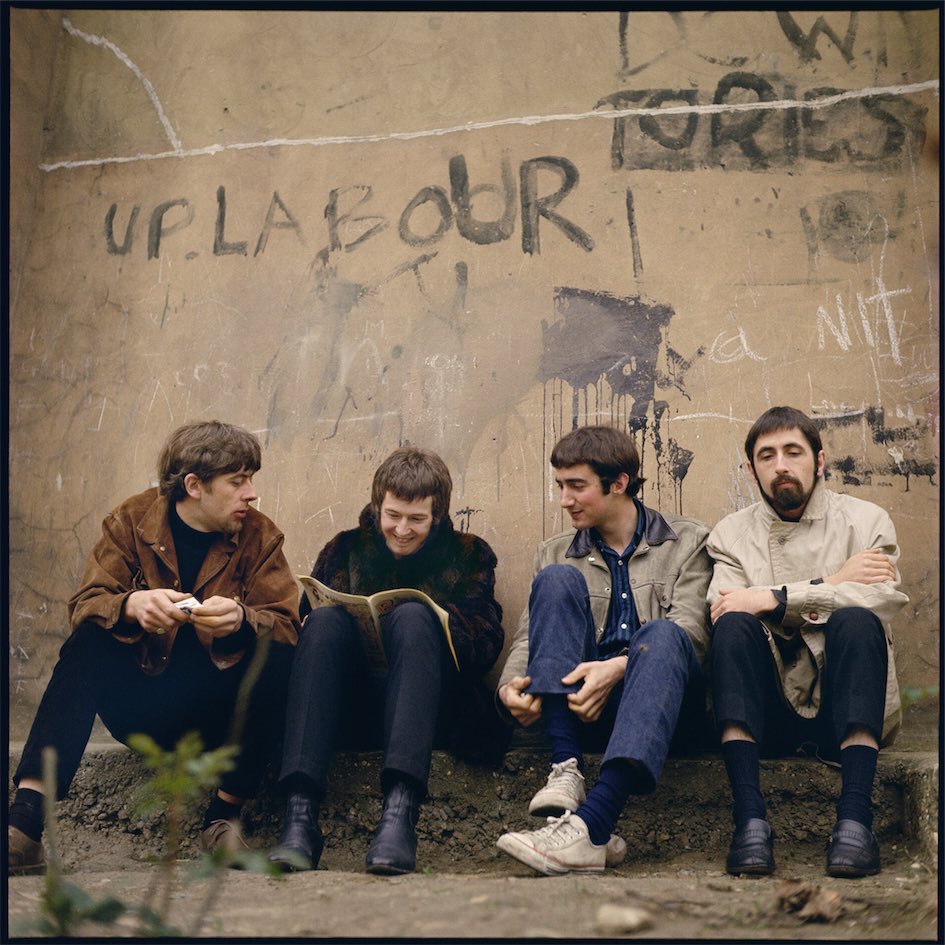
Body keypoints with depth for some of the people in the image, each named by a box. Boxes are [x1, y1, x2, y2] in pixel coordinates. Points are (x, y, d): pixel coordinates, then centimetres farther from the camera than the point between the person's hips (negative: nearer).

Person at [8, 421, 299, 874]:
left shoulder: (258, 536, -1)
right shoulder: (132, 521, -1)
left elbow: (287, 625, -11)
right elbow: (83, 605, -11)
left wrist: (240, 620, -34)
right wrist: (130, 606, -34)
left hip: (215, 716, 0)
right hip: (139, 706, 0)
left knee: (278, 654, -26)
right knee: (87, 644, -25)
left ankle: (225, 814, -19)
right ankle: (27, 817, -35)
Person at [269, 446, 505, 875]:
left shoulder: (468, 555, 17)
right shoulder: (345, 550, 22)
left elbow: (487, 645, 6)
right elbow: (304, 622, 15)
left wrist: (444, 620, -13)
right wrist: (314, 623, -8)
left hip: (432, 709, -1)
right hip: (349, 709, 2)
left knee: (412, 616, -29)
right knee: (327, 620, -26)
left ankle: (401, 809, -47)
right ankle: (300, 815, -42)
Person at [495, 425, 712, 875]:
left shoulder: (687, 542, 11)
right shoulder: (555, 553, 21)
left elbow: (690, 632, -5)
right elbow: (528, 638, 10)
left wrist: (619, 667, -24)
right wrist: (510, 685, -14)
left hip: (666, 704, -2)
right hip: (580, 708, 2)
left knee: (660, 635, -34)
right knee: (559, 580, -17)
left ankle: (589, 827, -50)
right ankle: (566, 773, -32)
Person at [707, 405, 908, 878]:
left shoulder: (864, 520, 8)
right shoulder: (731, 533, 11)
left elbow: (884, 598, -14)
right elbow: (722, 610, -10)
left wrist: (774, 599, -17)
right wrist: (830, 585, -12)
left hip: (845, 712, -1)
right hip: (768, 714, 1)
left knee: (855, 620, -28)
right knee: (735, 625, -26)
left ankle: (854, 819, -39)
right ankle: (750, 818, -37)